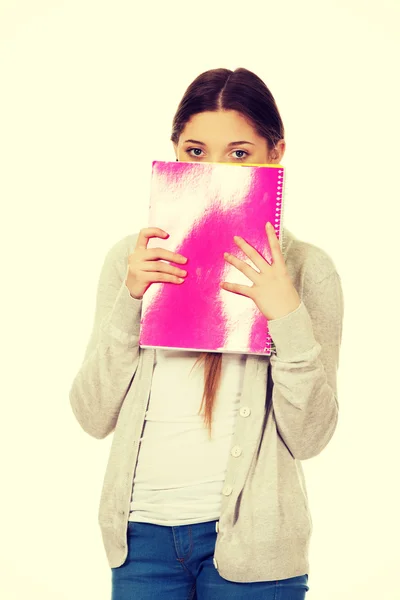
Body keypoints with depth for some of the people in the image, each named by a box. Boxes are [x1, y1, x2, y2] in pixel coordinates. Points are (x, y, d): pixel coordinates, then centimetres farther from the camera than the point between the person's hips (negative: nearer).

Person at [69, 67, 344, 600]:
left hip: (249, 536, -2)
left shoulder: (305, 268, -4)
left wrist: (287, 316, -19)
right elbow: (94, 417, -2)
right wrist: (129, 300, -12)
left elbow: (309, 437, -7)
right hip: (143, 529, 2)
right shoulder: (133, 258, 2)